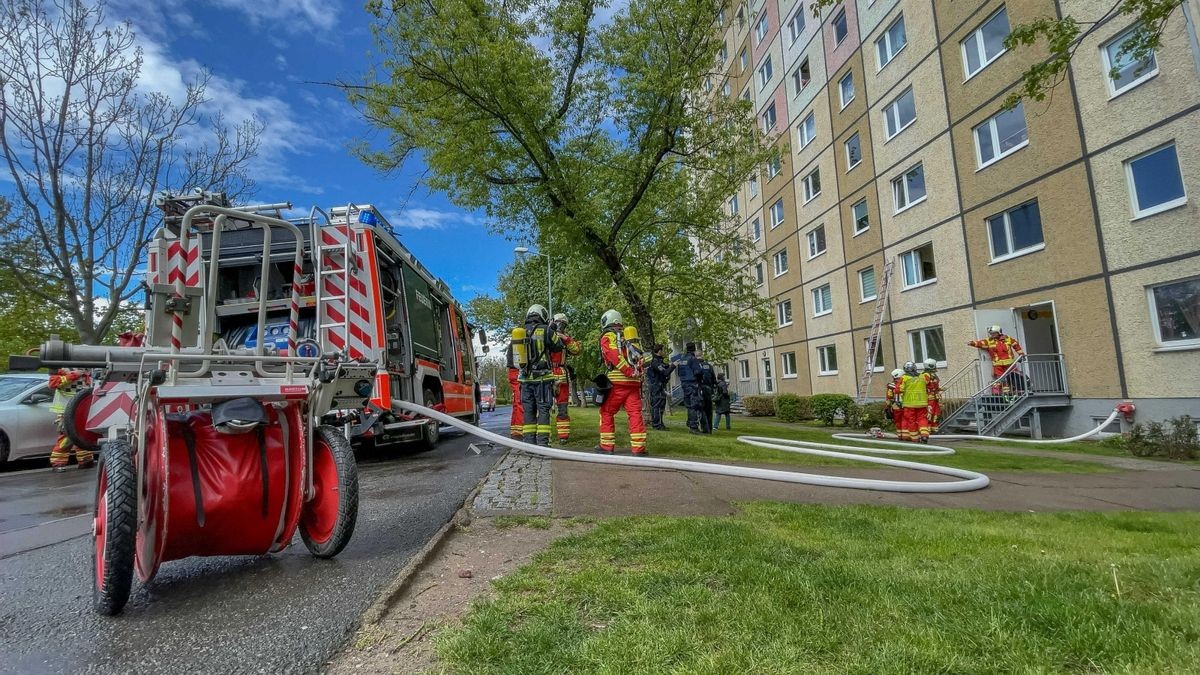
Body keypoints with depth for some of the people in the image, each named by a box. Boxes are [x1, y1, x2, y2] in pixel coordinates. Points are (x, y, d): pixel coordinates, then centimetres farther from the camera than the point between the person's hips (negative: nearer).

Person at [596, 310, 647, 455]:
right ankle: (638, 447, -1)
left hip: (617, 381, -5)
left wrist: (630, 372, -15)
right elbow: (639, 358, 17)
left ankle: (607, 446, 7)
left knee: (606, 413, 7)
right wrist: (636, 373, 15)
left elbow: (614, 356, -13)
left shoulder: (607, 337, 4)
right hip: (634, 382, 5)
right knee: (635, 414, 2)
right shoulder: (628, 336, 23)